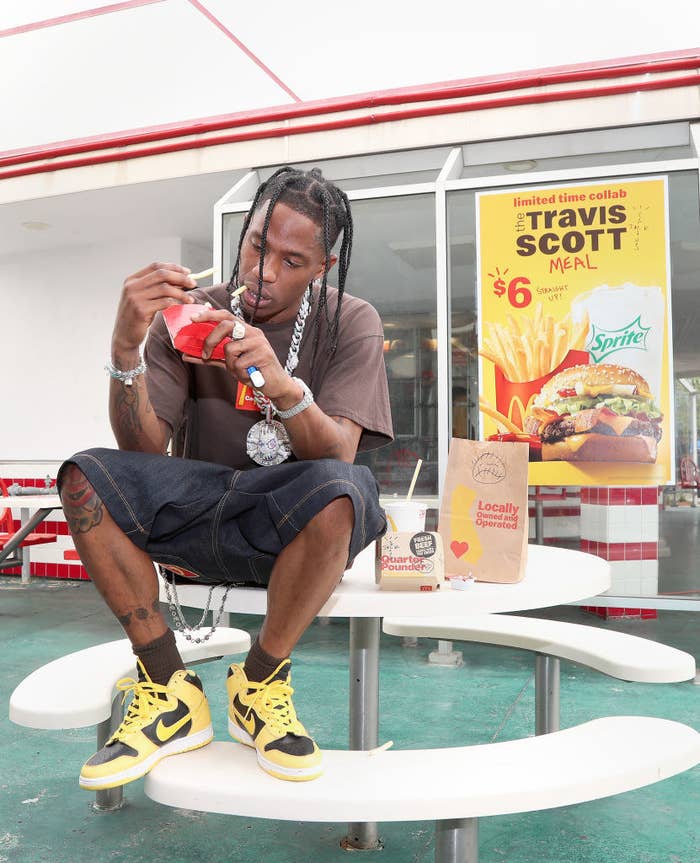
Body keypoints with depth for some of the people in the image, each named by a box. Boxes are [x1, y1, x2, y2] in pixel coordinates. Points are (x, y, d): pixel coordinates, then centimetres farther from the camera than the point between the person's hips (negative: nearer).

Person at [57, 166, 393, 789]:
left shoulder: (350, 323, -2)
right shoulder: (189, 316, 1)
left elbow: (337, 456, -16)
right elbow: (144, 449, -8)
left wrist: (282, 386, -35)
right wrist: (127, 348, -23)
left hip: (294, 527, -2)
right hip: (200, 514, 2)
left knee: (340, 488, -36)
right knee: (85, 478, -22)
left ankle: (259, 683, -12)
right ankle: (173, 694, -13)